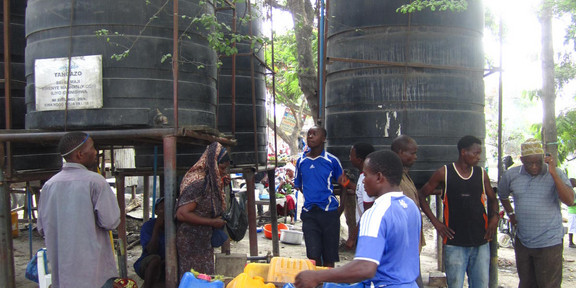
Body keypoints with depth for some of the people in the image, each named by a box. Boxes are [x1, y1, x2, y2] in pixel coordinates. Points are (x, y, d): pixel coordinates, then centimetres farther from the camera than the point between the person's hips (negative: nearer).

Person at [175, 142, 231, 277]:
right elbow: (182, 214, -27)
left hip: (203, 241, 9)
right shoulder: (197, 183, -22)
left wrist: (221, 186, 5)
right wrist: (212, 222, -21)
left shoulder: (209, 181, 7)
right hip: (192, 243, -9)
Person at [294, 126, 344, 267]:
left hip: (329, 213, -2)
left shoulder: (332, 160, -2)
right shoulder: (301, 161, 6)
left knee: (329, 257, 7)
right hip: (309, 214, 2)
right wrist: (311, 197, 11)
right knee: (313, 256, 0)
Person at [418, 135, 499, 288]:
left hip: (481, 242, 4)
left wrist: (494, 217, 1)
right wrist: (436, 222, -4)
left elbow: (492, 199, 21)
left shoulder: (482, 174, 7)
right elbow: (421, 196, 3)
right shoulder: (444, 173, -3)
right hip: (455, 243, -3)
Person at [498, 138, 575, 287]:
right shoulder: (511, 175, 1)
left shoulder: (556, 174, -8)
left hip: (549, 242, -4)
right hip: (522, 241, 4)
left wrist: (553, 174, -27)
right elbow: (502, 195, 21)